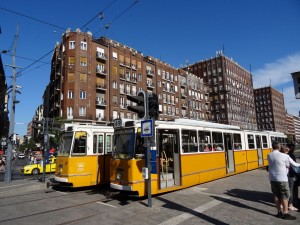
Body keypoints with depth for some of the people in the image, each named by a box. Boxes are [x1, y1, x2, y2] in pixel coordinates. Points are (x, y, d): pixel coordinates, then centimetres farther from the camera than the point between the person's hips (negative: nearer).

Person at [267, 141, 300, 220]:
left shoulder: (269, 156, -2)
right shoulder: (285, 156, -14)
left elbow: (272, 164, 7)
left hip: (272, 178, 4)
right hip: (282, 179, -4)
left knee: (276, 195, 13)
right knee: (285, 196, 8)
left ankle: (279, 212, 21)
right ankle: (285, 213, 12)